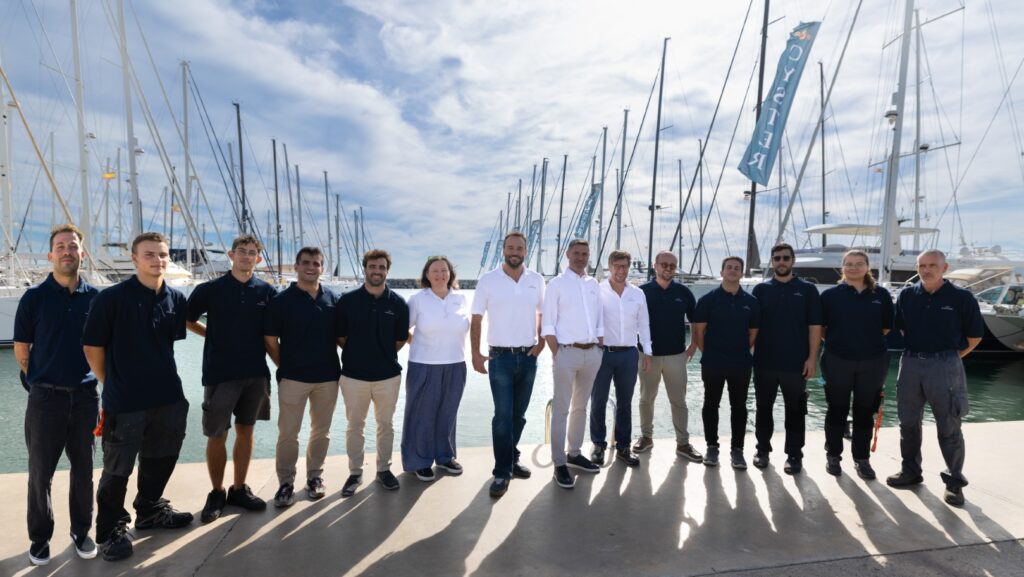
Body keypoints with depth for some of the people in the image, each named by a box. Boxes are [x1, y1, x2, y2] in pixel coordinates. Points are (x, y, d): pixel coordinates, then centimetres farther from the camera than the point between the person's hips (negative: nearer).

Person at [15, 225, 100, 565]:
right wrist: (44, 378, 7)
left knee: (83, 468, 12)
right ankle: (40, 537, 26)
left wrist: (94, 377, 7)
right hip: (46, 397, -2)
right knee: (41, 471, 9)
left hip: (86, 396, 2)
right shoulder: (34, 298, -5)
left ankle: (81, 531, 27)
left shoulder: (96, 297, 1)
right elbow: (21, 350, 1)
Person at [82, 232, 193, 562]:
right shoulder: (111, 298, -12)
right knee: (117, 469, 7)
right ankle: (111, 530, 26)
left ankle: (149, 511, 41)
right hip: (124, 401, -5)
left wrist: (161, 376, 15)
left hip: (168, 397, 5)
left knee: (160, 459, 20)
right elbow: (92, 346, -6)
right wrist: (112, 384, 2)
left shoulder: (176, 299, 3)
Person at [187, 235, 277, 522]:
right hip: (220, 372, -2)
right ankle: (216, 493, 21)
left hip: (256, 373, 2)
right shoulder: (209, 290, -2)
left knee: (245, 431, 11)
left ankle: (239, 489, 25)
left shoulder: (267, 292, 2)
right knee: (217, 435, 3)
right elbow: (187, 320, 9)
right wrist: (214, 335, 3)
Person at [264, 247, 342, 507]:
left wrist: (342, 363, 3)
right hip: (293, 377, -2)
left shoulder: (334, 299, 3)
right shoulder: (281, 300, -4)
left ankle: (315, 476, 28)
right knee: (288, 433, 4)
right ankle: (286, 482, 19)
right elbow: (270, 341, -1)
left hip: (328, 376, 3)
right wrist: (285, 366, 1)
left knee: (321, 431, 12)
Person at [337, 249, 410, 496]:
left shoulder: (398, 303, -3)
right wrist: (357, 354, 2)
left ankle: (383, 469, 28)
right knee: (355, 426, 10)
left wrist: (383, 356, 3)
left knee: (385, 425, 13)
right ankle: (355, 472, 25)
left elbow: (401, 339, 5)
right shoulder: (347, 300, -4)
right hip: (354, 375, 0)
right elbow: (340, 337, 3)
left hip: (388, 375, 1)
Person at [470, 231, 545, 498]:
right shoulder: (488, 280, -4)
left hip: (529, 357, 3)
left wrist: (541, 342, 0)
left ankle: (511, 459, 30)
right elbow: (476, 319, -1)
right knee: (503, 415, -4)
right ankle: (502, 472, 5)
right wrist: (475, 353, -5)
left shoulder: (537, 280, 4)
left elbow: (543, 314, 13)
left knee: (519, 414, 13)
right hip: (500, 357, -3)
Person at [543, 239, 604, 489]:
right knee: (561, 409, -1)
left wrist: (600, 350, 6)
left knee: (581, 406, 15)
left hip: (592, 352, 6)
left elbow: (600, 321, 15)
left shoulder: (594, 285, 12)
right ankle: (559, 464, 5)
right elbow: (548, 325, -7)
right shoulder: (557, 284, -3)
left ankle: (574, 454, 27)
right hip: (567, 352, -5)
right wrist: (557, 355, -12)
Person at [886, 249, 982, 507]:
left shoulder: (961, 297, -4)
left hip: (944, 365, -4)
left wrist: (951, 356, 5)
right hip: (910, 363, 4)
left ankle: (955, 480, 18)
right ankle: (910, 471, 26)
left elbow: (975, 335, 4)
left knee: (949, 427, 4)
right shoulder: (907, 295, 5)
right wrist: (910, 352, 11)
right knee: (908, 422, 12)